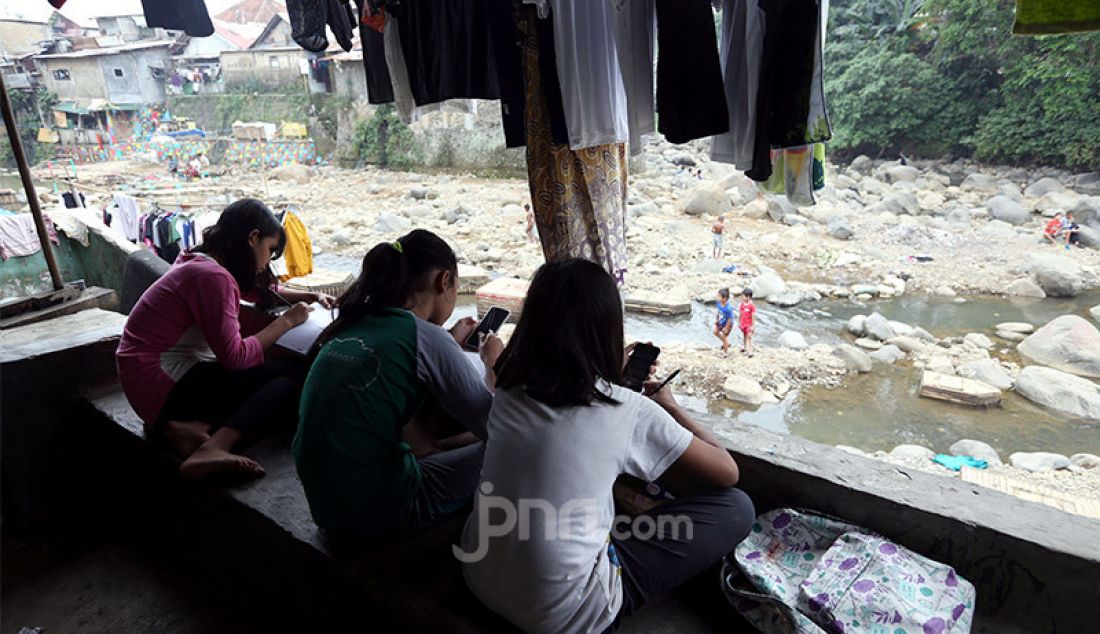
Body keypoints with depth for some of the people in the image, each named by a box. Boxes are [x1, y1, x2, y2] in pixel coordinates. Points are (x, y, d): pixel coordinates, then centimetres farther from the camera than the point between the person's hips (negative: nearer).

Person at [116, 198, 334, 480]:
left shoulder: (201, 263, 10)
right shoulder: (213, 277, -20)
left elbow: (262, 290, 27)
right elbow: (235, 357, -22)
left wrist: (308, 296, 16)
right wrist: (286, 321, -12)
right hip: (162, 383, -10)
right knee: (285, 378, -16)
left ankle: (193, 425, -15)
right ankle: (213, 450, -32)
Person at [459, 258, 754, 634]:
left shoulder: (510, 388, -2)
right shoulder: (628, 411, -17)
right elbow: (727, 473, -1)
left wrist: (615, 377, 25)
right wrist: (670, 408, 12)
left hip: (480, 579, 7)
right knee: (736, 508, 4)